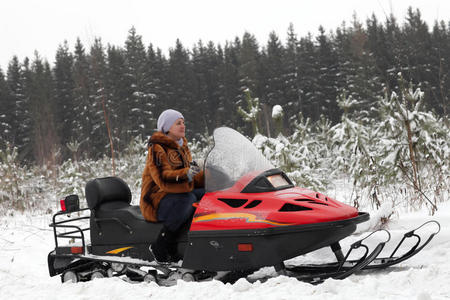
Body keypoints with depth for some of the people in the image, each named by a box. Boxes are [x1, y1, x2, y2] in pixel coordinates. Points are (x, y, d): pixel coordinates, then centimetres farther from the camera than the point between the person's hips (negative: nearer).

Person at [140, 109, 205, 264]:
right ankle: (161, 246, -32)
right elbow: (163, 179, -24)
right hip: (156, 201, -8)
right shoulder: (157, 149, -10)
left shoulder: (182, 148, 16)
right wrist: (186, 174, -41)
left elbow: (194, 177, 17)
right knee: (187, 199, -36)